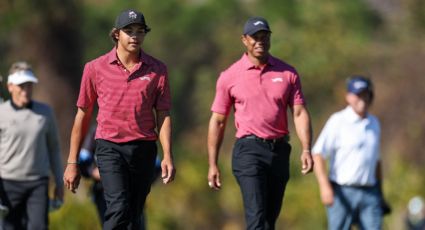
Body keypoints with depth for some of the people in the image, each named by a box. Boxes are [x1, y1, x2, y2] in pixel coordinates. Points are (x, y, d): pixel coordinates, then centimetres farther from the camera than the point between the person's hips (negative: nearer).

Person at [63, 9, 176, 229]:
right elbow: (83, 115, 7)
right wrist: (72, 162, 6)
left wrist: (167, 156, -6)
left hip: (144, 149, 2)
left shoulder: (157, 70, 5)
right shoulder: (96, 68, 2)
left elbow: (163, 116, 6)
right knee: (118, 208, -21)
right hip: (110, 147, -2)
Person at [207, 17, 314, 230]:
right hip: (249, 150, -3)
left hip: (279, 150, 3)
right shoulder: (230, 76, 2)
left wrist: (306, 149, -11)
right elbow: (217, 121, 5)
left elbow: (299, 113, 3)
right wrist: (212, 164, 2)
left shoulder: (288, 73, 7)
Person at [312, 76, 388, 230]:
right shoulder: (338, 121, -4)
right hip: (343, 192, -5)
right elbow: (318, 154, -9)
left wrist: (380, 191, 23)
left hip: (369, 193, 5)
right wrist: (325, 186, -18)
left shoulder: (374, 123, 15)